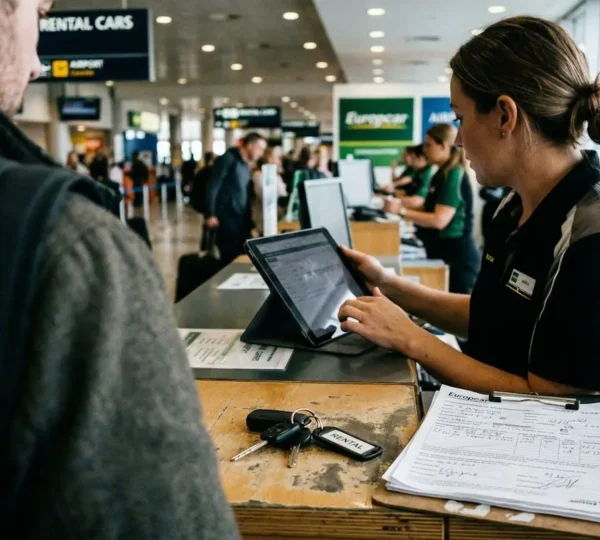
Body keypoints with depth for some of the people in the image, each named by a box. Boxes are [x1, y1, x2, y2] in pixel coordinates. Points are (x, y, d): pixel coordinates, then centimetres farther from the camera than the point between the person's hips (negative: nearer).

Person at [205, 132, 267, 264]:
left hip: (241, 218, 8)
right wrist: (211, 214, -17)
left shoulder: (246, 165, 19)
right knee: (231, 257, -9)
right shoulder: (228, 158, -5)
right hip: (226, 216, -8)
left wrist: (249, 221, 16)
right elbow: (213, 186, -11)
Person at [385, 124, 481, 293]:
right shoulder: (442, 174, 13)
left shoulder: (455, 176, -17)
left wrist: (402, 211, -20)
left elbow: (439, 220, -24)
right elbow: (431, 208, 15)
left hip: (457, 256, -10)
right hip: (443, 252, 10)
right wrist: (402, 203, 4)